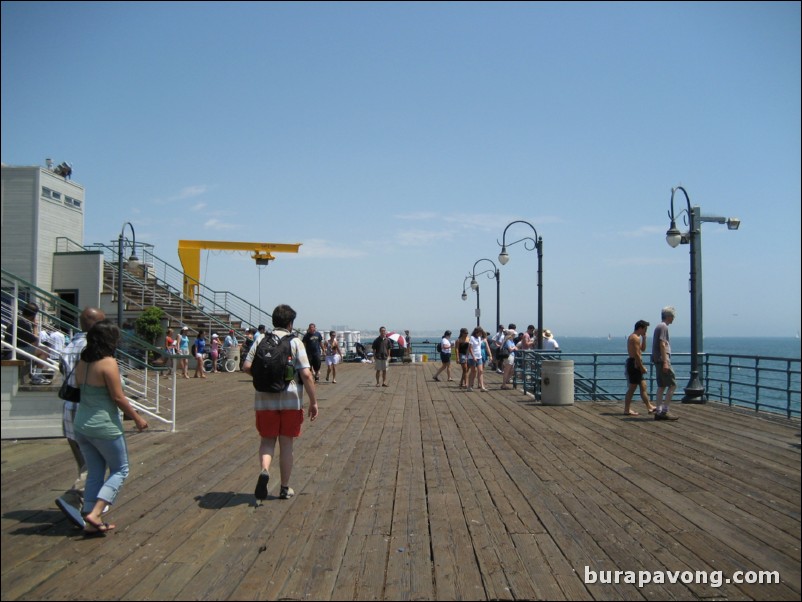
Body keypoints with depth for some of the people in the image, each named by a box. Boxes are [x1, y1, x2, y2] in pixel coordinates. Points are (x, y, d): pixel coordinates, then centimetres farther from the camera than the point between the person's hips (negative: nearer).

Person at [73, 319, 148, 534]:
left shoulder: (82, 363, 5)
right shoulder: (108, 363, -17)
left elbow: (79, 390, 11)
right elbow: (118, 398, -15)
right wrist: (137, 418, -3)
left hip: (81, 425, 7)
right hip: (105, 427, -7)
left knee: (94, 473, 16)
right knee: (120, 470, 10)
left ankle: (91, 522, 18)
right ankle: (95, 513, -3)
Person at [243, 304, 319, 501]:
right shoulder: (295, 342, -5)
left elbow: (247, 367, -3)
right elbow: (306, 374, -12)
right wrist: (313, 401, -6)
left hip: (265, 399, 2)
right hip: (291, 400, -1)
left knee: (267, 440, 15)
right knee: (286, 444, 10)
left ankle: (264, 471, -12)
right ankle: (285, 488, 18)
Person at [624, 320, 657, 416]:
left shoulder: (632, 337, 18)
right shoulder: (635, 338, -14)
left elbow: (643, 349, 27)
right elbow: (636, 354, -21)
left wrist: (644, 338, 16)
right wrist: (641, 367, -19)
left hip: (633, 363, 11)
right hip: (634, 364, -11)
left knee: (643, 386, 14)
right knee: (632, 387, -6)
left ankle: (649, 407, 20)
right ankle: (627, 410, -2)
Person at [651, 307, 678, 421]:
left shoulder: (659, 327, 20)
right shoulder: (664, 327, -10)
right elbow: (662, 345, -18)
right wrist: (665, 362, -21)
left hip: (658, 361, 10)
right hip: (662, 360, -10)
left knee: (661, 386, 9)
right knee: (672, 385, -8)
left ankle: (659, 412, 8)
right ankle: (664, 411, -9)